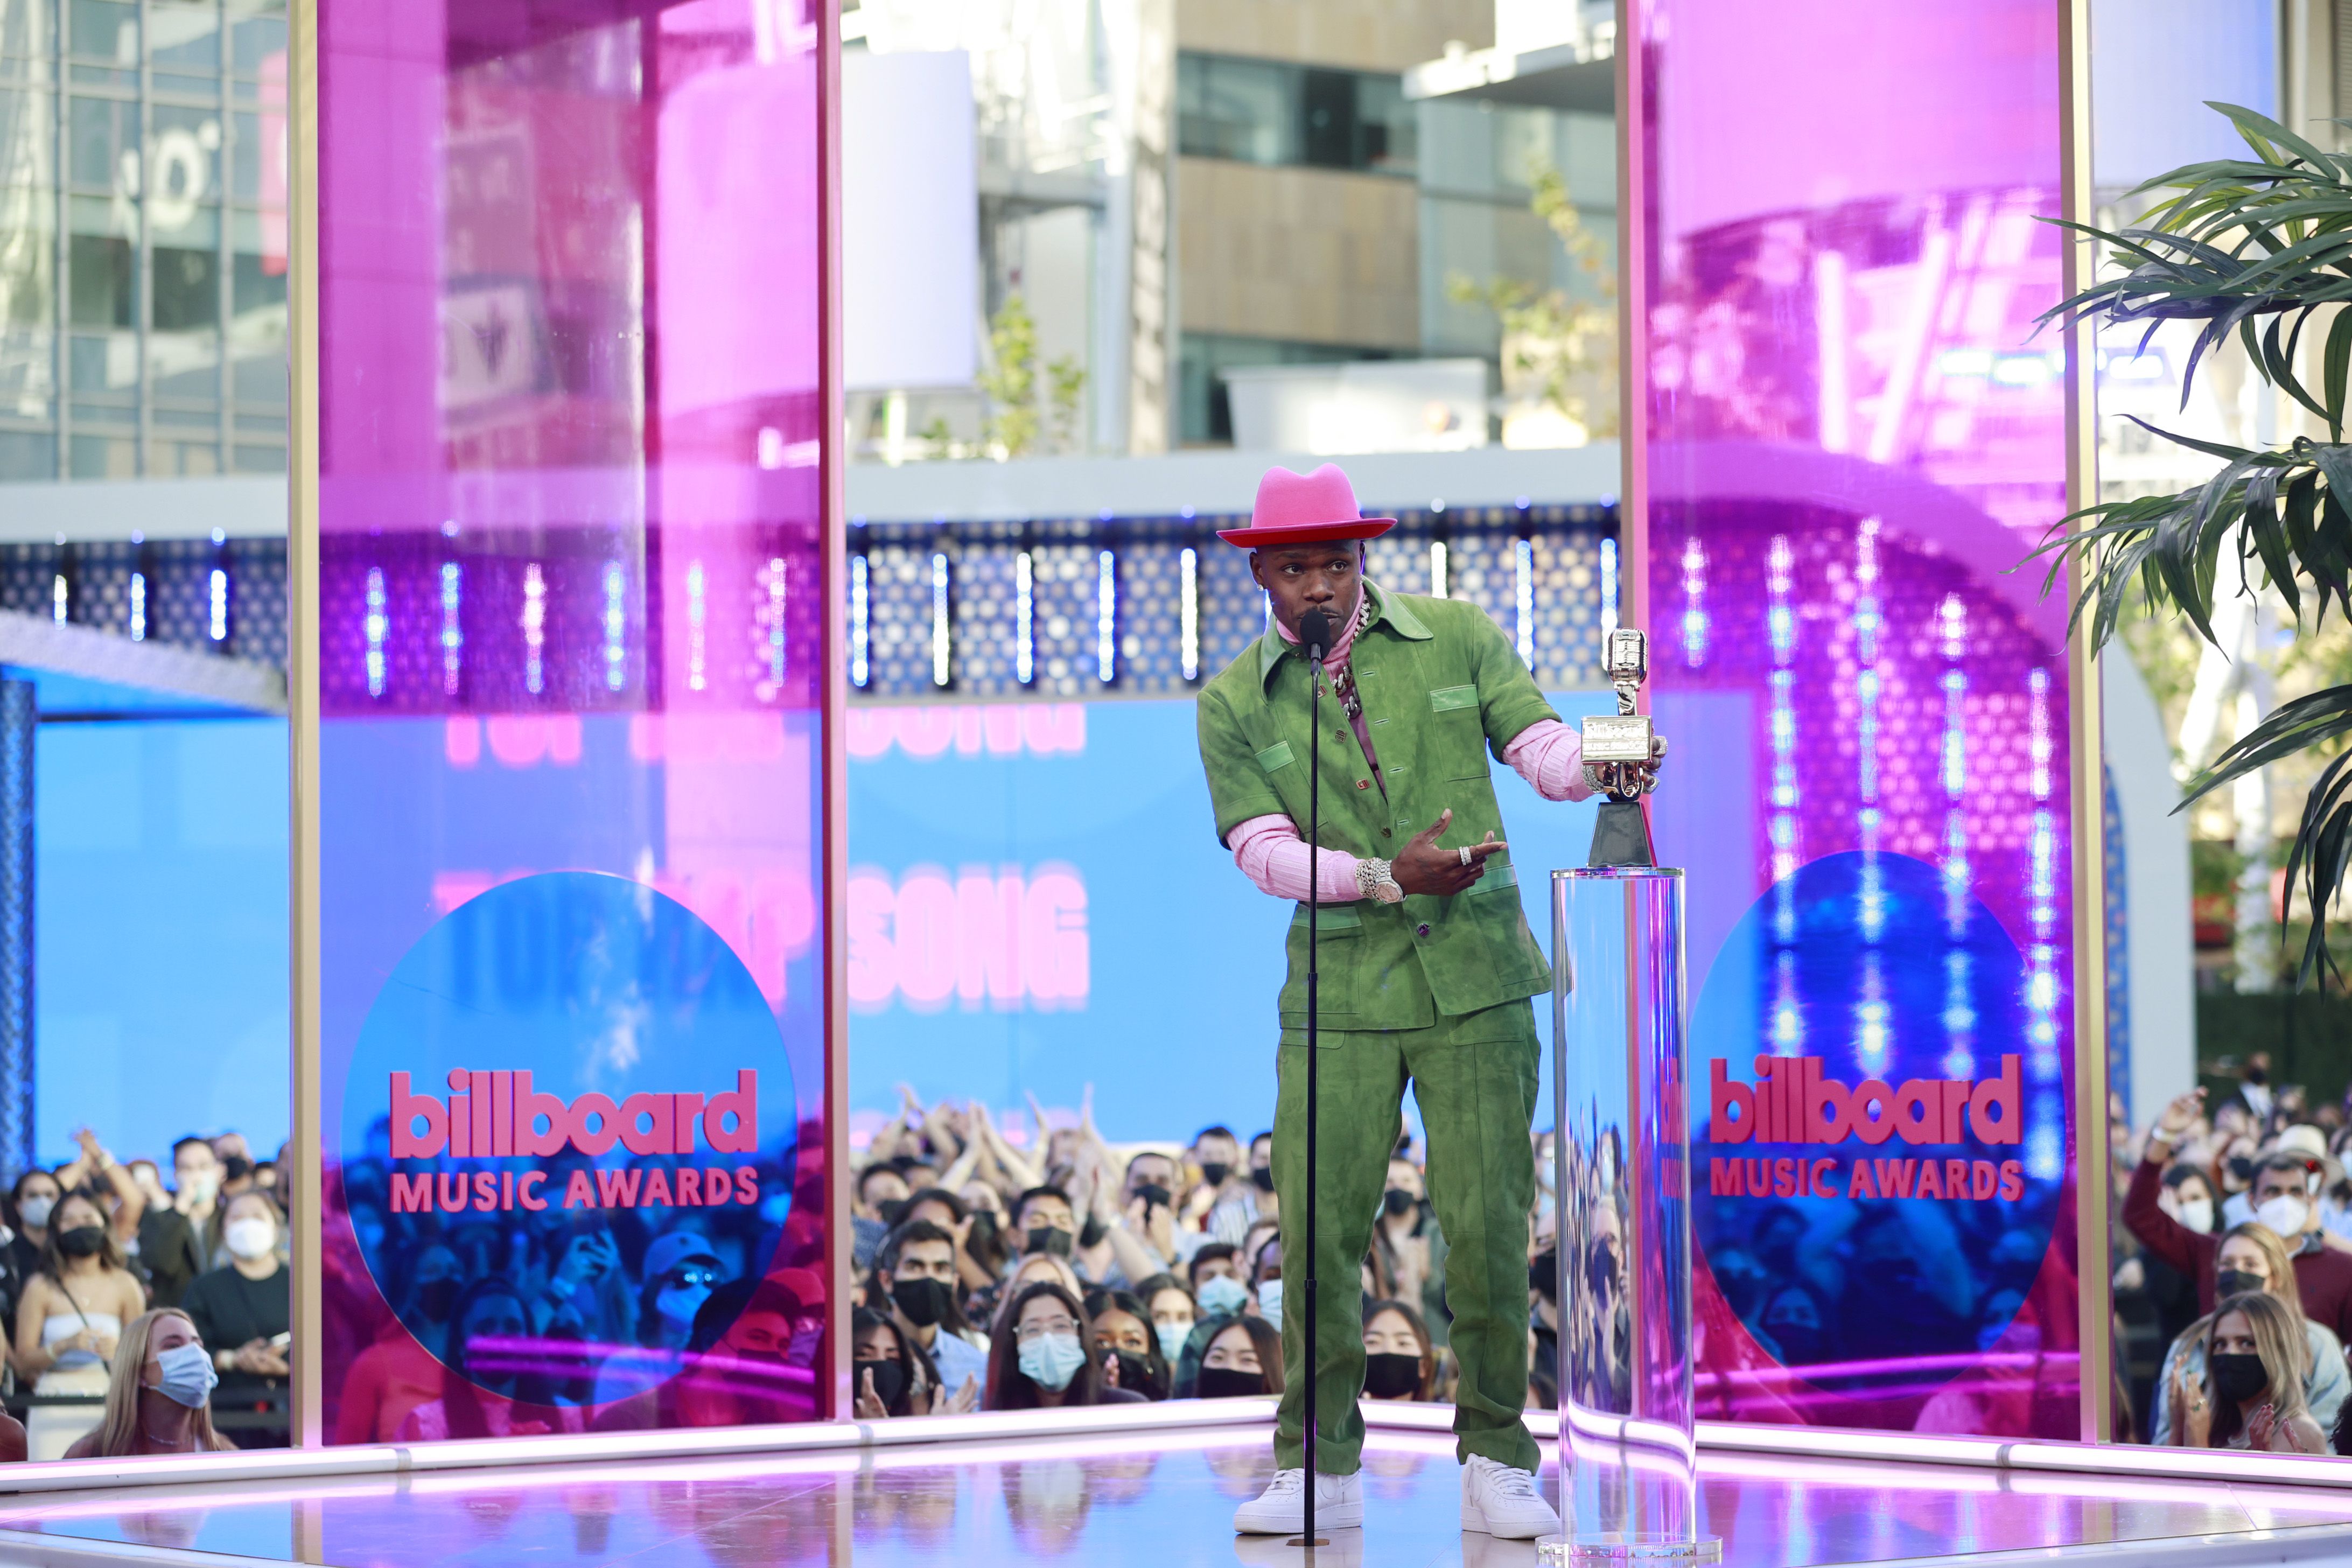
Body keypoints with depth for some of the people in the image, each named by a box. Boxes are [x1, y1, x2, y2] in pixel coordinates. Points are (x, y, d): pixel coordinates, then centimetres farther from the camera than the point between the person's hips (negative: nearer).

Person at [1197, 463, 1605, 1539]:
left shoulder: (1456, 638, 6)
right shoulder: (1234, 704, 6)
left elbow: (1538, 744, 0)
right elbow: (1263, 848, -3)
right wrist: (1385, 876, -17)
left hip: (1474, 980, 0)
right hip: (1337, 997, 1)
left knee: (1486, 1225, -3)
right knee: (1318, 1229, -2)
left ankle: (1495, 1462, 8)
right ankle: (1319, 1468, 10)